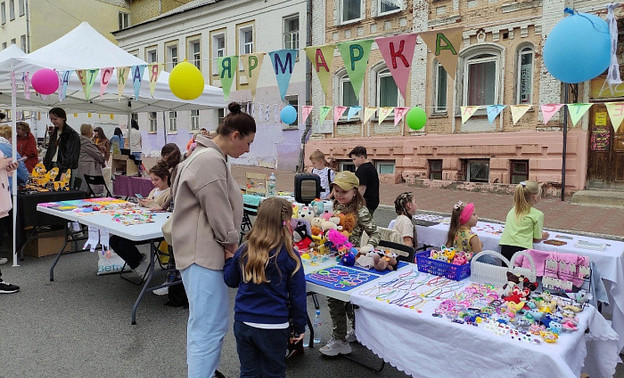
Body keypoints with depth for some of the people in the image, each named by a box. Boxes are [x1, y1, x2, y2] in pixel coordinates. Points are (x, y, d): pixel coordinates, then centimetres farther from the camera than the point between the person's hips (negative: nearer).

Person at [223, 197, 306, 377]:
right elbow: (297, 296, -8)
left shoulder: (243, 251, -6)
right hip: (274, 327, -3)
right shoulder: (290, 256, -15)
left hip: (243, 323, 3)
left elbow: (231, 281, 10)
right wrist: (300, 327, 5)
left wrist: (228, 258, 22)